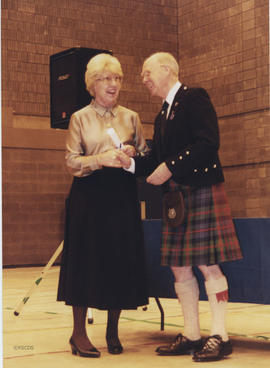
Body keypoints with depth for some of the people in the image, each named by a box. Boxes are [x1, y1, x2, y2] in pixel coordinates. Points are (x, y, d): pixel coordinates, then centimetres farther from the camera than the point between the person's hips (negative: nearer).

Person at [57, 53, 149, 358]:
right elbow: (72, 161, -3)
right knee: (86, 259, -2)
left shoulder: (131, 117, 13)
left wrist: (133, 154, -7)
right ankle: (78, 332, 7)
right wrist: (102, 159, -18)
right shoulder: (80, 118, 5)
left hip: (122, 196, 3)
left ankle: (113, 330, 16)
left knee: (121, 260, 2)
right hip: (89, 196, -2)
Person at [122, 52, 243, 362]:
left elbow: (208, 143, -17)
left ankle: (219, 336, 1)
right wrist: (130, 163, 0)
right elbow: (156, 159, 17)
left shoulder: (194, 98, -5)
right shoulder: (163, 116, 22)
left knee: (207, 264, -6)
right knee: (179, 267, 7)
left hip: (202, 191, -8)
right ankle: (191, 335, 16)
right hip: (176, 197, 9)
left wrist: (170, 167, -17)